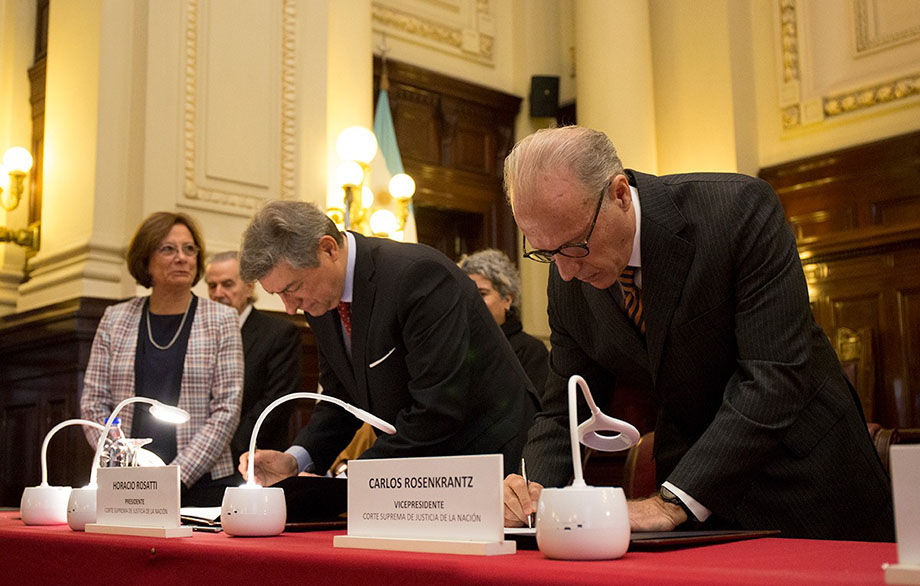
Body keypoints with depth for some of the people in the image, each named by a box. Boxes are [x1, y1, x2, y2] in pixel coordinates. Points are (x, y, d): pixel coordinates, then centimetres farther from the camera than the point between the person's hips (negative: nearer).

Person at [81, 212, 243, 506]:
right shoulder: (115, 319, 9)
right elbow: (93, 402, 7)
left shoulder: (221, 320, 2)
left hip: (202, 484, -1)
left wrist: (178, 476, -12)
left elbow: (227, 408, -4)